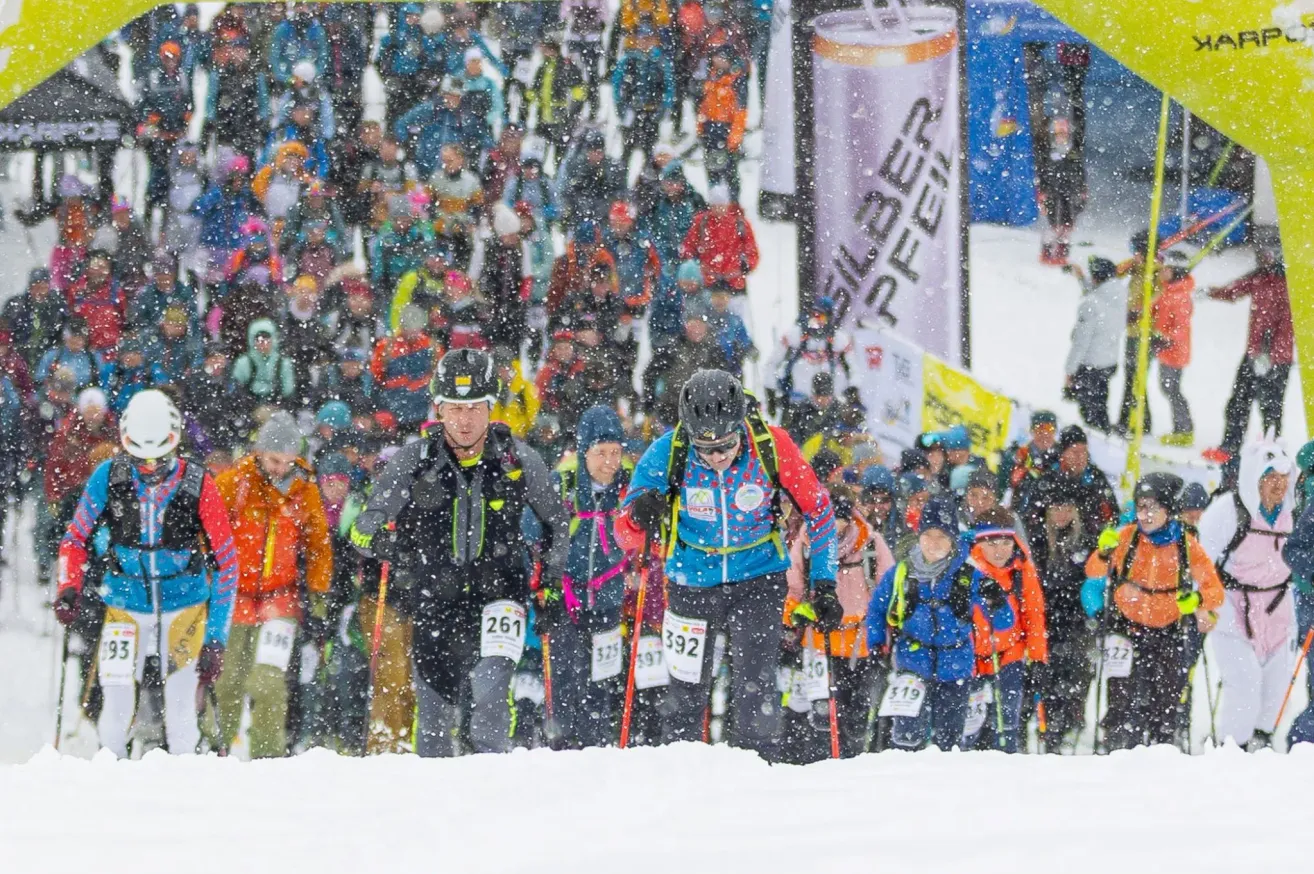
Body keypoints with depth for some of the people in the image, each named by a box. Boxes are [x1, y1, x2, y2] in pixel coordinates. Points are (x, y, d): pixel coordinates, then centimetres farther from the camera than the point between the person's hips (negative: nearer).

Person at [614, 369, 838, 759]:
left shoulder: (771, 446, -21)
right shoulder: (668, 453, -21)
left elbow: (817, 510, -6)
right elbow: (626, 536, -16)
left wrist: (823, 584, -9)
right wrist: (639, 516, -40)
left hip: (757, 580, -1)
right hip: (692, 584, 1)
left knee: (756, 684, -16)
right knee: (686, 693, 9)